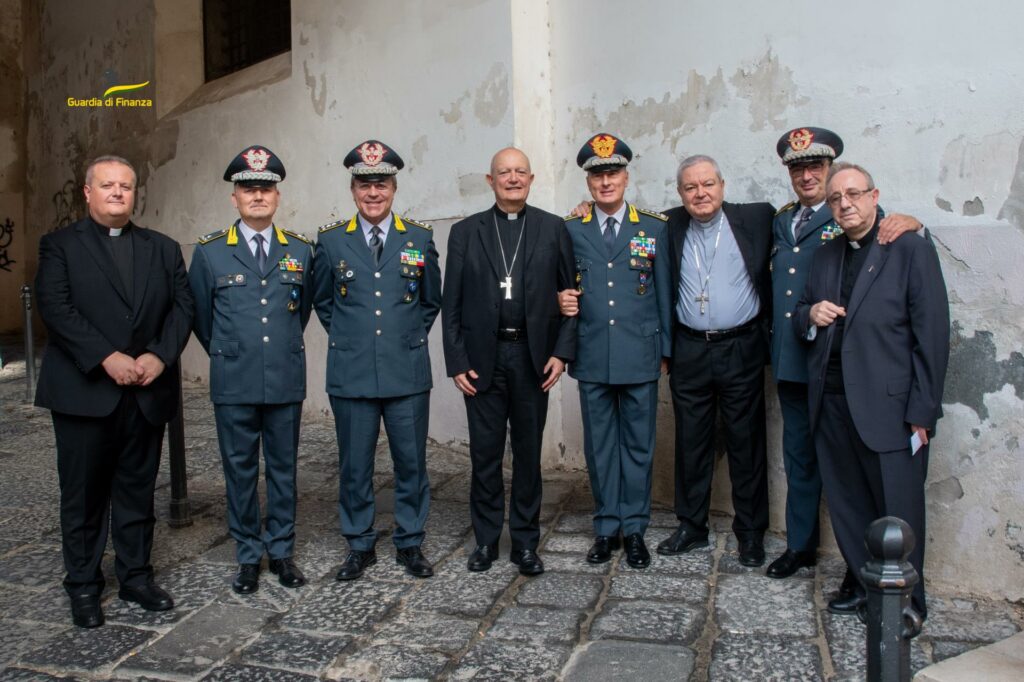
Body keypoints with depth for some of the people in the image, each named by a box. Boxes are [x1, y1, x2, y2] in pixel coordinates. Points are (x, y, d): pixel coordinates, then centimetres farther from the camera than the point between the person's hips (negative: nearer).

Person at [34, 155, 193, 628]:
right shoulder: (60, 245, 3)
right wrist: (107, 358, -19)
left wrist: (159, 355, -11)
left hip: (147, 392, 3)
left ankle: (136, 576, 23)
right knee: (84, 494, 6)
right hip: (84, 391, -2)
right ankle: (83, 585, 20)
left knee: (138, 490, 11)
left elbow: (182, 306, 5)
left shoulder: (163, 248, 12)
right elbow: (55, 308, -9)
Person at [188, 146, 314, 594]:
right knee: (240, 470, 8)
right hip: (233, 384, -1)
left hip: (286, 382, 1)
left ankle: (282, 551, 25)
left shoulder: (300, 250, 4)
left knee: (283, 468, 11)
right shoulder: (209, 252, 0)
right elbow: (201, 316, 10)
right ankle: (248, 555, 23)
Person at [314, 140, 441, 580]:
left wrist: (409, 339, 11)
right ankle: (360, 546, 25)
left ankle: (410, 544, 24)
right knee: (354, 466, 8)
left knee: (411, 462, 7)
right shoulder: (330, 241, 3)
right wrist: (347, 338, 10)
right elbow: (322, 301, 15)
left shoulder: (420, 239, 4)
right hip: (351, 374, 0)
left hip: (408, 373, 0)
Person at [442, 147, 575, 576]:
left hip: (533, 357, 0)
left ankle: (525, 541, 22)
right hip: (482, 358, 0)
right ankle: (486, 539, 23)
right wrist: (456, 362, -3)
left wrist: (561, 352, -4)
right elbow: (452, 303, 4)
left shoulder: (553, 229, 5)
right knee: (485, 454, 8)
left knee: (528, 453, 8)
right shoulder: (465, 232, 6)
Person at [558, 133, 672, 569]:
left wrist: (665, 350, 5)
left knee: (638, 445, 8)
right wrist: (564, 301, -12)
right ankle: (606, 527, 23)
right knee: (599, 446, 9)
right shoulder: (571, 230, 6)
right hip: (592, 357, 1)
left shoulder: (654, 228, 3)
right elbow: (563, 286, 11)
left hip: (640, 357, -1)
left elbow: (664, 292, 5)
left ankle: (634, 528, 21)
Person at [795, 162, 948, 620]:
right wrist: (810, 315, -3)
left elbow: (932, 337, -8)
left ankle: (905, 603, 20)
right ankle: (865, 584, 29)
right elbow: (801, 317, 22)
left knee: (897, 512, 3)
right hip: (831, 404, 6)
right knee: (847, 505, 13)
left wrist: (922, 412, -12)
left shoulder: (911, 250, -4)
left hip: (888, 406, -5)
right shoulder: (826, 256, 14)